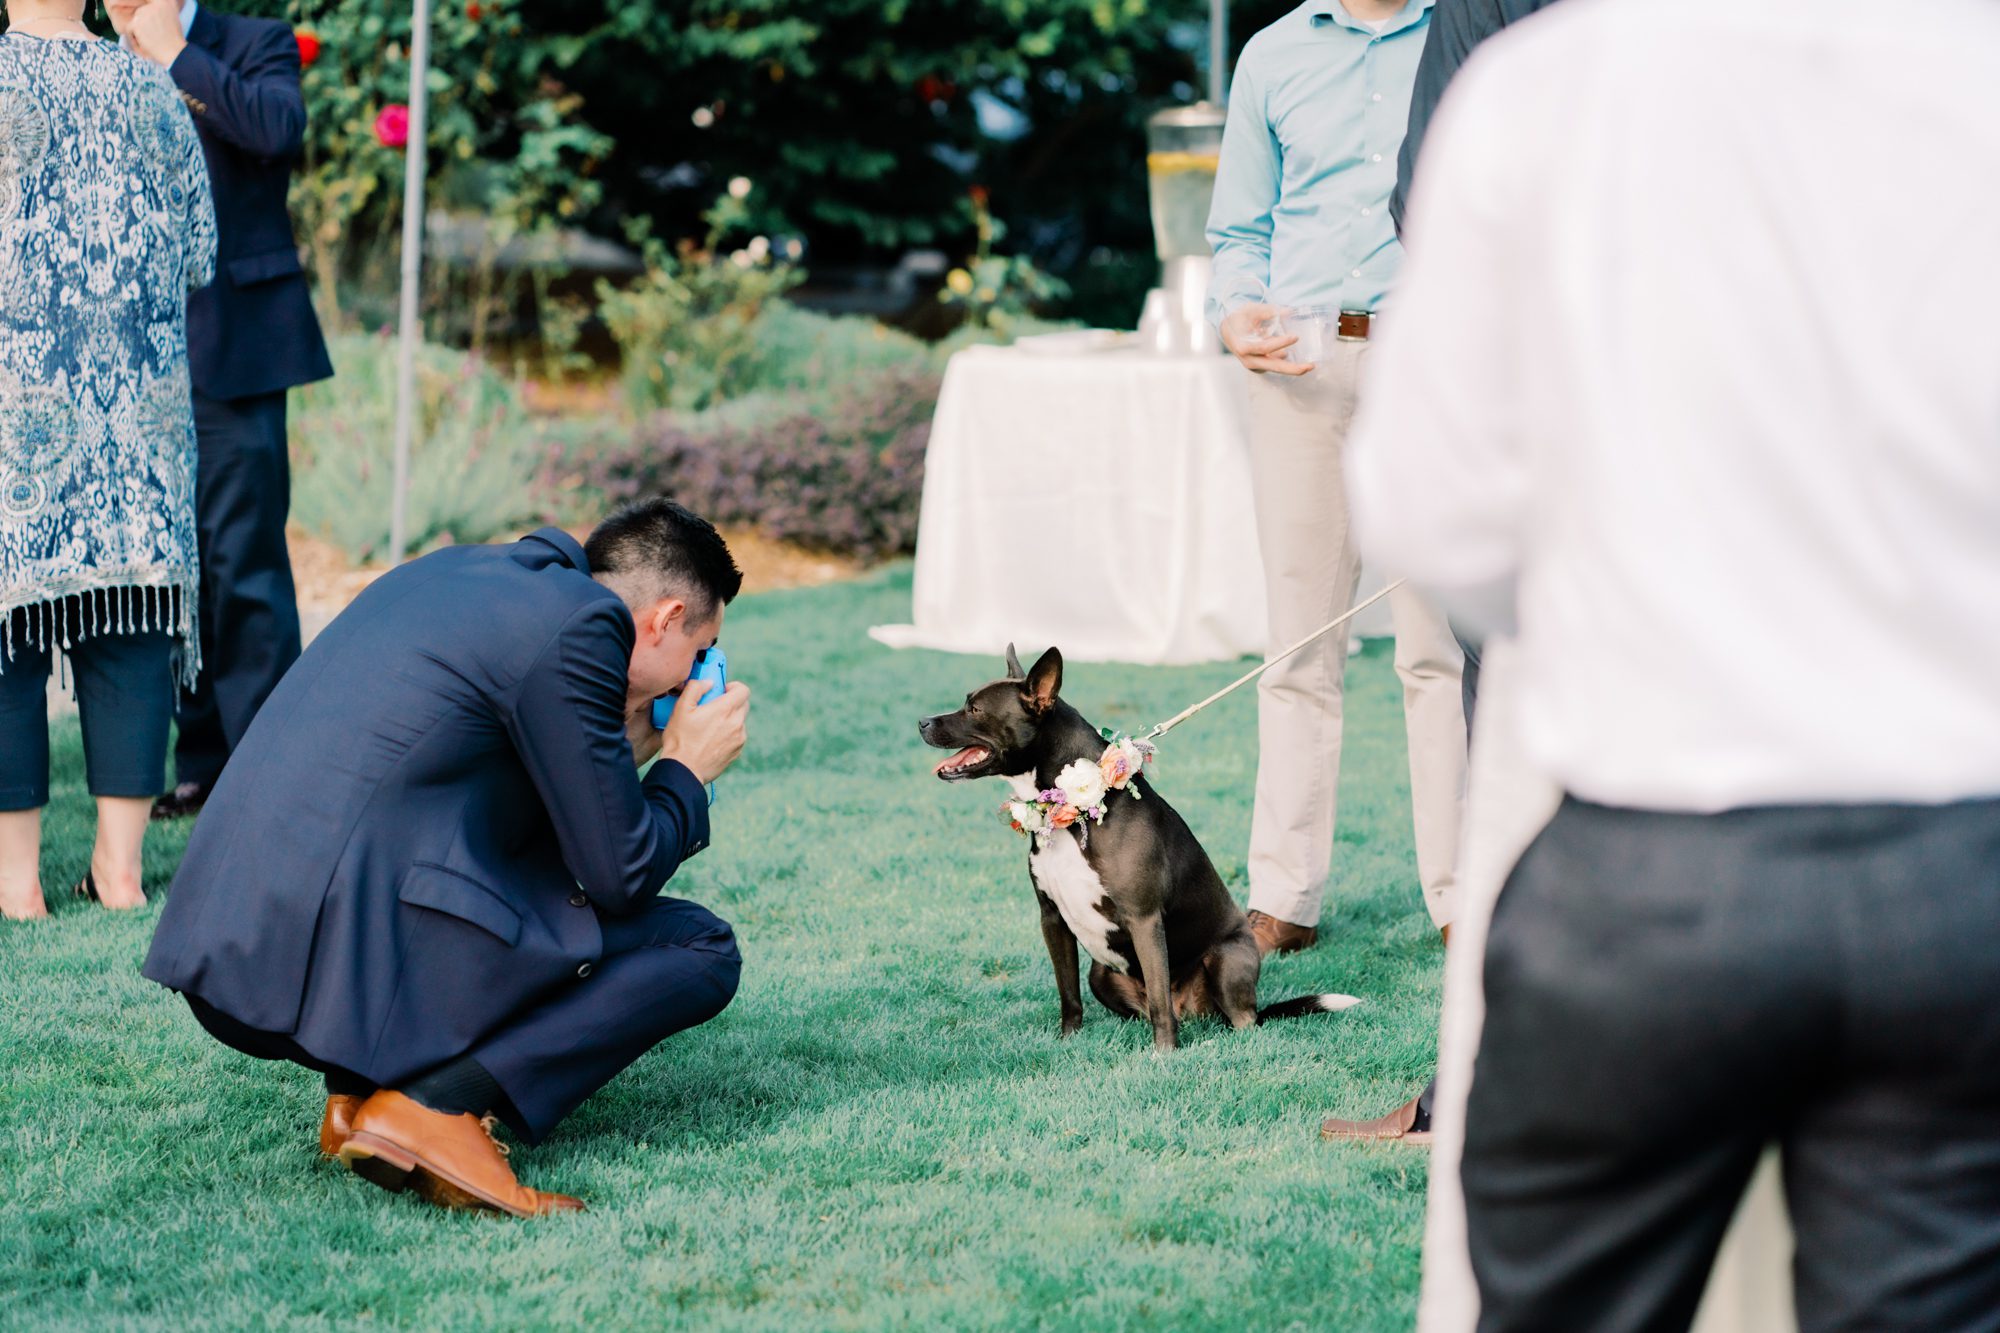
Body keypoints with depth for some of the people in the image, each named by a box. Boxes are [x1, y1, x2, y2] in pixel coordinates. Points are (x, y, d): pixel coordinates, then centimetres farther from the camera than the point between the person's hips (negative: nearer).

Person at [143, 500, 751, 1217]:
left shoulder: (460, 570, 20)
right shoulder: (578, 625, -6)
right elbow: (619, 874, -4)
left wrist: (621, 748, 29)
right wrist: (687, 769, 15)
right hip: (358, 958, -9)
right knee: (700, 950, 2)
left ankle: (360, 1087, 15)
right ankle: (437, 1105, -12)